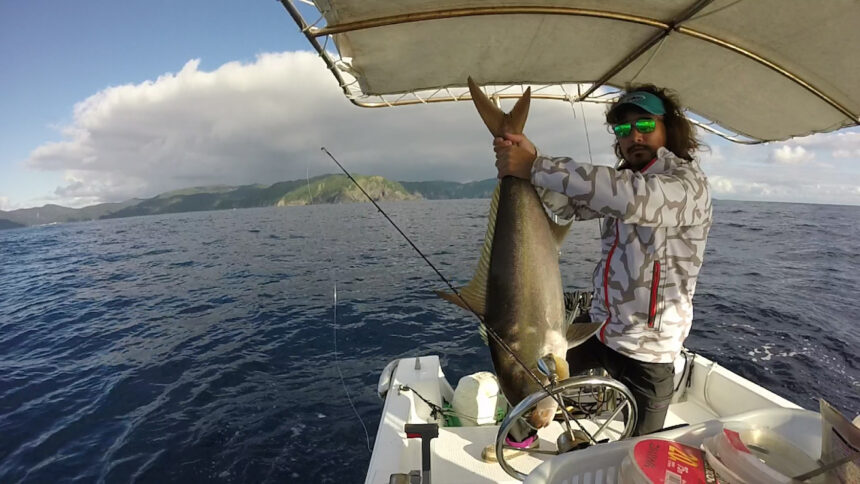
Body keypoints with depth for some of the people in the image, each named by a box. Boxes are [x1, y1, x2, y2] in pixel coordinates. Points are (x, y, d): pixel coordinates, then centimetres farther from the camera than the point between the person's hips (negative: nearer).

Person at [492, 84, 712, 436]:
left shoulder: (689, 183, -16)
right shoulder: (627, 181, 7)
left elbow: (629, 197, -37)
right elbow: (570, 204, -7)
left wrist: (534, 167, -37)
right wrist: (531, 160, -25)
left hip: (645, 347, -6)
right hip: (598, 325, 7)